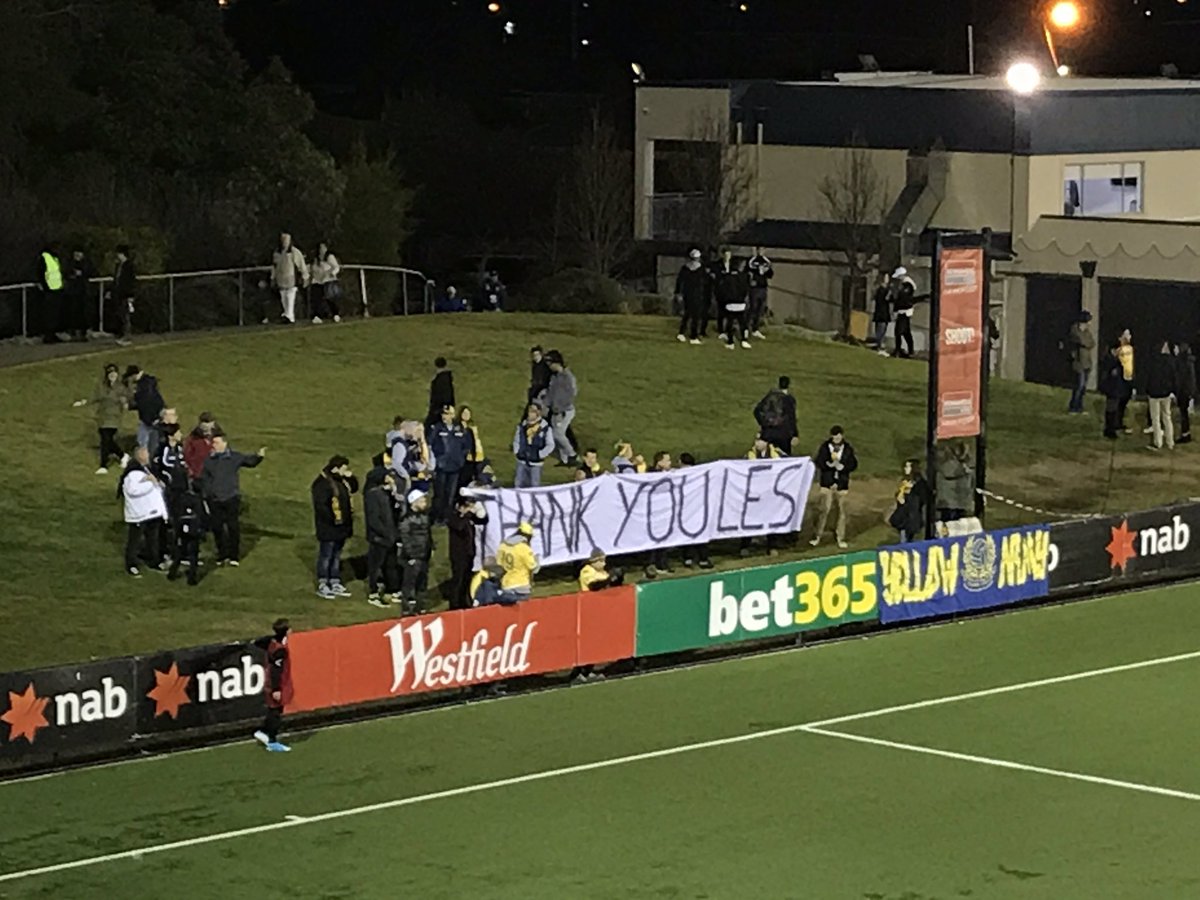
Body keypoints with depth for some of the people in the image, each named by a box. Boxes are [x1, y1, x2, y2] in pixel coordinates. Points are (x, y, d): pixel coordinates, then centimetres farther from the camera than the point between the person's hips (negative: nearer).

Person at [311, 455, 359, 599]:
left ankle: (335, 584, 26)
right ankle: (322, 586, 7)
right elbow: (321, 506, -23)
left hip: (341, 527, 9)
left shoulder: (341, 481, 9)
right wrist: (332, 520, -21)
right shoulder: (323, 483, -19)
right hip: (328, 529, -9)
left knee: (336, 556, 17)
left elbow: (353, 489, 22)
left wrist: (350, 477, 3)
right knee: (326, 556, 0)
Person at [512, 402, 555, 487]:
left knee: (535, 486, 6)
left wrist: (540, 455, -11)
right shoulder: (522, 426, -2)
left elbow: (550, 445, -7)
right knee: (518, 485, 8)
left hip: (536, 463, -4)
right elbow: (516, 440, 13)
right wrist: (516, 451, 2)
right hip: (522, 462, 4)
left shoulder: (545, 428, -14)